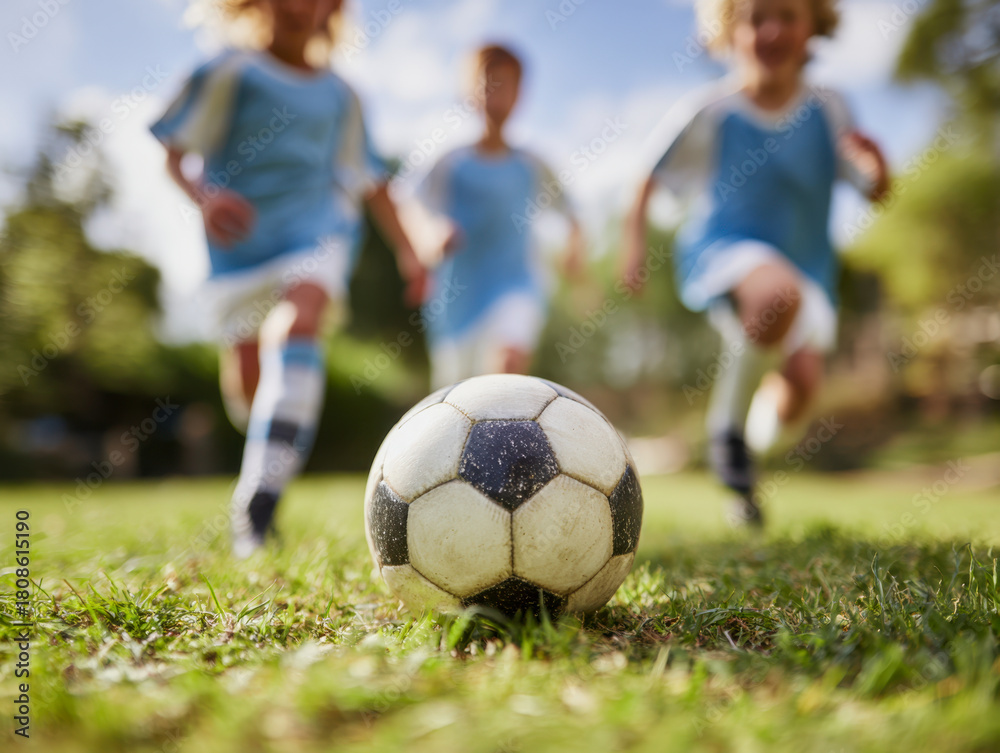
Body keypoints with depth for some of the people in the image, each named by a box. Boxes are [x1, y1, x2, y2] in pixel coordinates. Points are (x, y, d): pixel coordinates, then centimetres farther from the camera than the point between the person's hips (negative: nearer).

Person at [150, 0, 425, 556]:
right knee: (247, 381, 0)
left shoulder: (339, 94, 13)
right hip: (243, 237, 0)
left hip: (318, 225, 0)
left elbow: (369, 180, 19)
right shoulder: (231, 72, 4)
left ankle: (259, 497, -31)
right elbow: (174, 152, 2)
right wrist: (203, 195, -20)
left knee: (299, 323, -30)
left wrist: (408, 251, 14)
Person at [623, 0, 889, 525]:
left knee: (803, 382, -5)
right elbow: (652, 177, 1)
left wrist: (875, 164, -18)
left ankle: (751, 440, 30)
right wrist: (635, 239, -7)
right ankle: (726, 421, -14)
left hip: (805, 261, 5)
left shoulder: (827, 111, -1)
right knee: (778, 294, -37)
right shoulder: (710, 111, -9)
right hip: (723, 249, -4)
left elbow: (875, 192, 3)